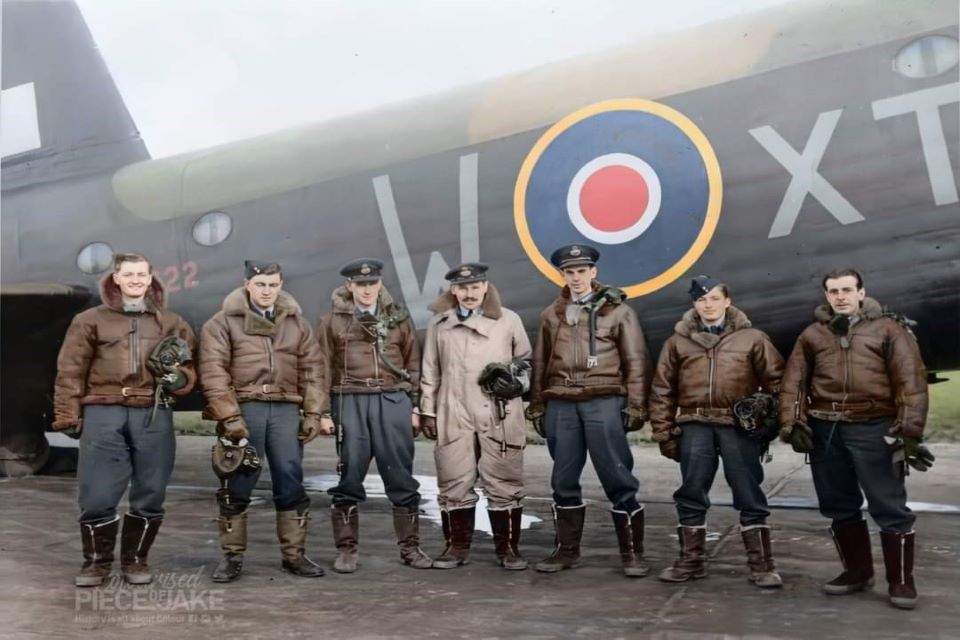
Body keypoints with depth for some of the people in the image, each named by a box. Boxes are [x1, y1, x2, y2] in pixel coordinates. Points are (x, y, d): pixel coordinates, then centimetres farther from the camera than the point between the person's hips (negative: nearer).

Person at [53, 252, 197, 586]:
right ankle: (97, 560, 19)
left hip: (153, 415, 2)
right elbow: (70, 371, 6)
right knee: (97, 494, -2)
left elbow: (189, 367, 15)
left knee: (150, 494, 4)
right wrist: (67, 415, -1)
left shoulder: (171, 323, 14)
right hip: (103, 413, -1)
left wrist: (179, 378, -8)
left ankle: (135, 558, 22)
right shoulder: (90, 320, 10)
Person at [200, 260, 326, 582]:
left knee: (291, 483, 5)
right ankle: (232, 557, 17)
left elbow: (311, 369, 12)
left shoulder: (297, 322, 13)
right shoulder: (223, 322, 1)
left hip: (286, 409, 3)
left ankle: (294, 555, 17)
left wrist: (312, 413, 4)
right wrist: (229, 417, -12)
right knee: (237, 486, 4)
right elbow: (213, 372, -6)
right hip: (244, 408, -3)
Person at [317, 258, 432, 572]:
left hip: (393, 401, 1)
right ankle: (346, 549, 15)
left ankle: (410, 546, 15)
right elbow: (324, 368, 4)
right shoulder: (333, 321, 5)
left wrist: (414, 405, 6)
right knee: (349, 477, 4)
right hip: (350, 402, -1)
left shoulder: (398, 318, 10)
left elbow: (413, 363, 11)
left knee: (401, 476, 4)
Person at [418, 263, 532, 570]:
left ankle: (508, 547, 15)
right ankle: (457, 546, 18)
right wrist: (427, 411, 10)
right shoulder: (439, 323, 10)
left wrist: (519, 381, -3)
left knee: (504, 484, 3)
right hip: (453, 414, 1)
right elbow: (430, 370, 12)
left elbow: (526, 360, 16)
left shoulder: (508, 320, 6)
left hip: (499, 415, -1)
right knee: (454, 484, 5)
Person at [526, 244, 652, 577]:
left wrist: (635, 406, -5)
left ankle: (632, 553, 9)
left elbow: (636, 361, 1)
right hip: (561, 405, 4)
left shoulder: (617, 310, 3)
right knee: (564, 480, 9)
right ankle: (566, 549, 21)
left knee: (618, 479, -2)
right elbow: (540, 364, 16)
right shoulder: (551, 315, 14)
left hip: (604, 402, -4)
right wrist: (537, 406, 12)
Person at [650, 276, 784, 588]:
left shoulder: (752, 338, 5)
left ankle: (761, 564, 12)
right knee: (691, 495, 8)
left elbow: (775, 380, 5)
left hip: (739, 426, -2)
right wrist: (664, 430, 5)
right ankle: (691, 560, 21)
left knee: (749, 496, 2)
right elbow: (662, 389, 10)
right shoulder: (678, 341, 9)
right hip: (695, 426, 2)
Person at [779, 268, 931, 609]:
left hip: (873, 427, -4)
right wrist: (792, 423, -1)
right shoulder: (812, 335, 12)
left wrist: (910, 428, -10)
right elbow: (793, 383, 10)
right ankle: (857, 570, 27)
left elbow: (911, 380, -3)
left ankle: (900, 580, 13)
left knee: (889, 506, -1)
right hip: (824, 429, 4)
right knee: (839, 506, 12)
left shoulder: (888, 328, 3)